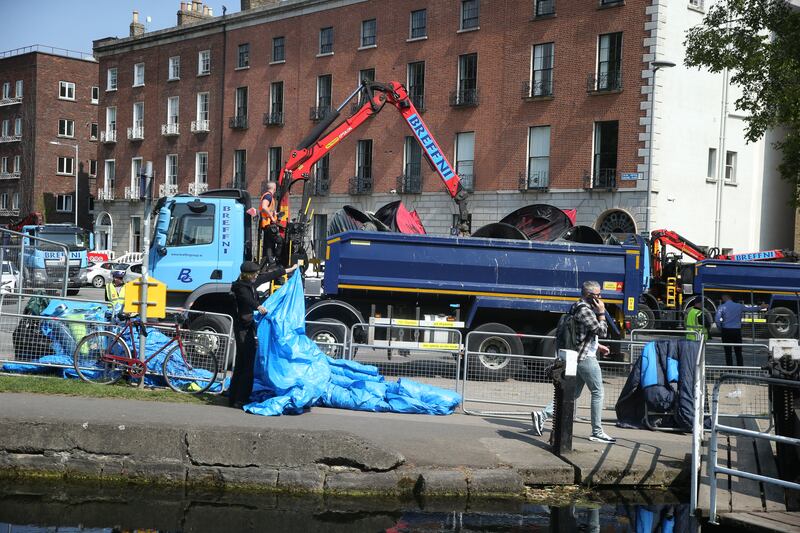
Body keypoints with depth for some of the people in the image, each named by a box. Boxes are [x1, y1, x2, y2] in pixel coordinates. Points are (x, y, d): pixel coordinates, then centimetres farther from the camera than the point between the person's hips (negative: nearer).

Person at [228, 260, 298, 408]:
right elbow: (247, 299, -35)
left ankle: (233, 398, 18)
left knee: (241, 363, 12)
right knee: (248, 364, -12)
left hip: (249, 326, 10)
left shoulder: (251, 283, 12)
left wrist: (289, 270, 32)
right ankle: (239, 400, -12)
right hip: (243, 328, -10)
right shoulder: (240, 286, -15)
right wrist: (258, 306, -55)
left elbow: (269, 276, 22)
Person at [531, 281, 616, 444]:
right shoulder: (584, 310, -17)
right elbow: (602, 331, -18)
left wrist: (597, 346, 21)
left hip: (580, 357, 10)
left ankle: (542, 415, 3)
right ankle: (597, 432, 5)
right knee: (597, 393, -1)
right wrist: (601, 313, -9)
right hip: (586, 357, -10)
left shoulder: (579, 307, 17)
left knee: (573, 393, 12)